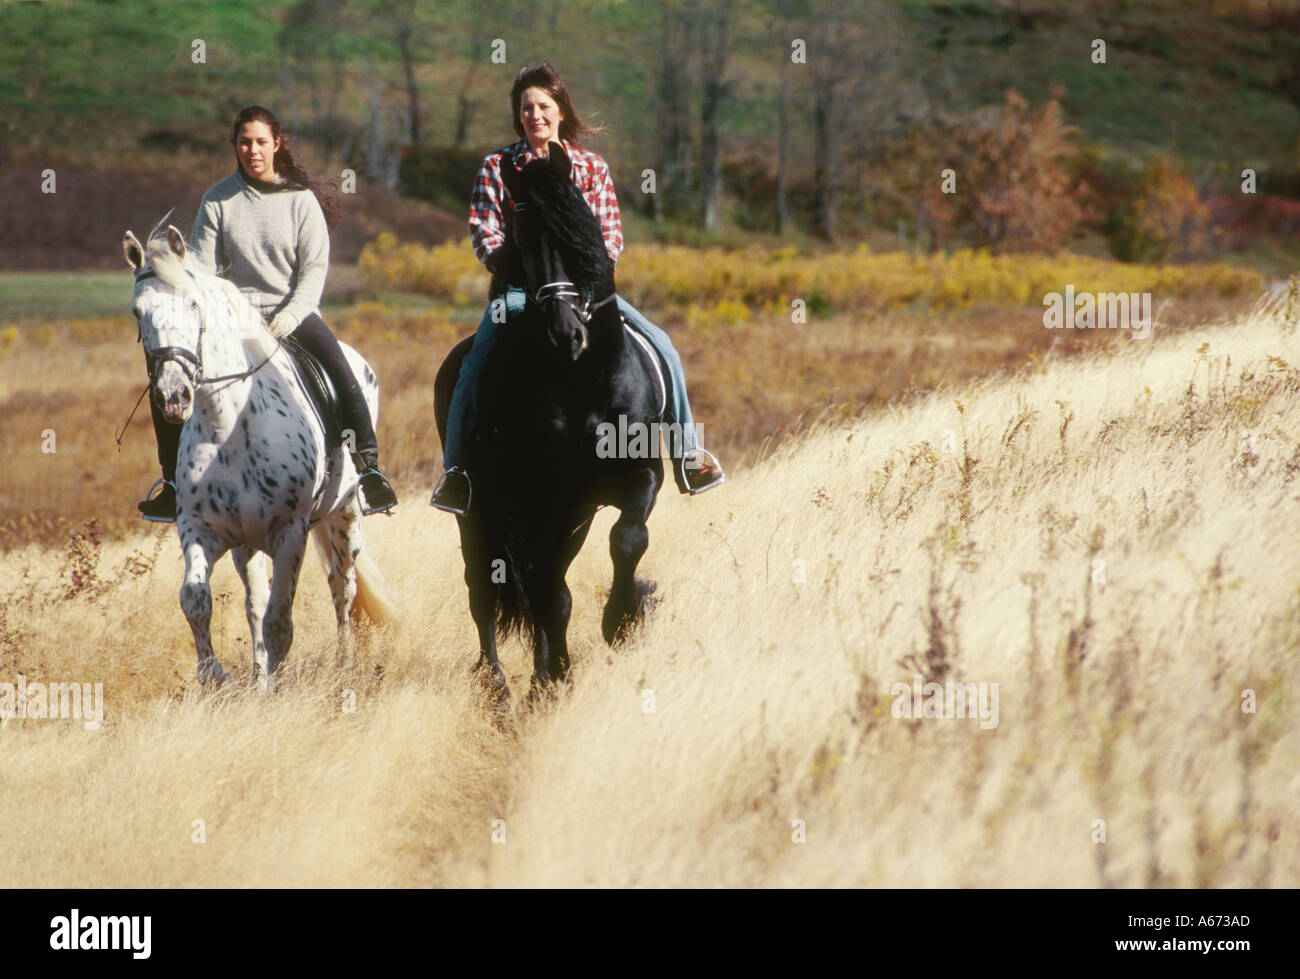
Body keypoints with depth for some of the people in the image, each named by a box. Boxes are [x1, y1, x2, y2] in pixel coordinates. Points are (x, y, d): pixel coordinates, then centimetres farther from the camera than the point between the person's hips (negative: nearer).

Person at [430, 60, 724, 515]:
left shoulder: (592, 168, 8)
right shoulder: (497, 167, 5)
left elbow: (611, 235, 6)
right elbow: (484, 231, 0)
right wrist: (508, 262, -17)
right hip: (519, 288, -2)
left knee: (660, 345, -12)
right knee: (474, 366, -27)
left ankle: (686, 453, -2)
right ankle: (456, 468, -16)